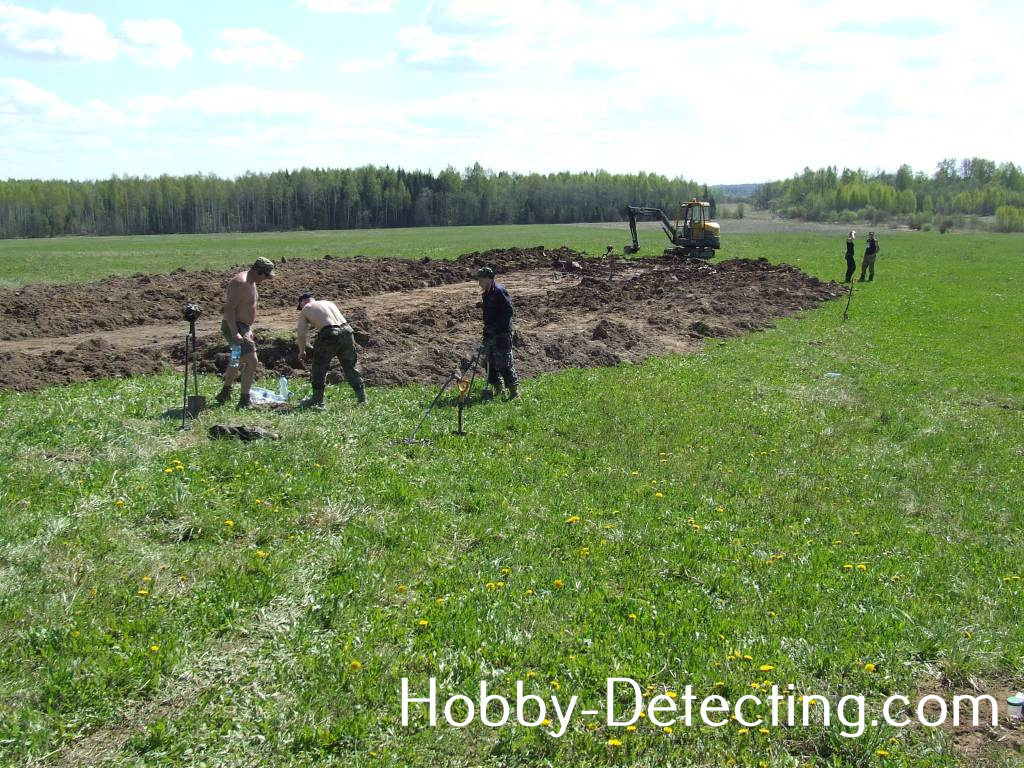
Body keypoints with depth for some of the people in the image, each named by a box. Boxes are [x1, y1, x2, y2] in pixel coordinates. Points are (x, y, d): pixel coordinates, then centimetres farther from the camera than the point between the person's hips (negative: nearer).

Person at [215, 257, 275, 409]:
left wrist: (248, 330, 25)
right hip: (234, 327, -11)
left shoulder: (251, 282, 12)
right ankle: (244, 401, -14)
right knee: (252, 361, -17)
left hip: (243, 327, 11)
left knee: (239, 362, 25)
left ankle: (224, 394, 41)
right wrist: (235, 333, -32)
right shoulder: (240, 283, -20)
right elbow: (229, 308, -26)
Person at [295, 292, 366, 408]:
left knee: (320, 367, 11)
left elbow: (302, 335, 6)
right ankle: (361, 397, 20)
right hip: (346, 330, 5)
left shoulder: (305, 310, 13)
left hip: (329, 334, -5)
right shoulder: (329, 303, 28)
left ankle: (317, 400, 14)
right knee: (351, 366, 17)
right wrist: (309, 326, 55)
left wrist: (302, 351, 21)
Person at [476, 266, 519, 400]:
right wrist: (486, 329, 16)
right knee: (490, 362, 12)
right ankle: (497, 389, 21)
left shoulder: (499, 291, -14)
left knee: (504, 362, -9)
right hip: (490, 333, 10)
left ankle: (514, 390, -4)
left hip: (502, 333, -10)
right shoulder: (487, 293, 14)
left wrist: (495, 326, -19)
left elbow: (510, 311, -19)